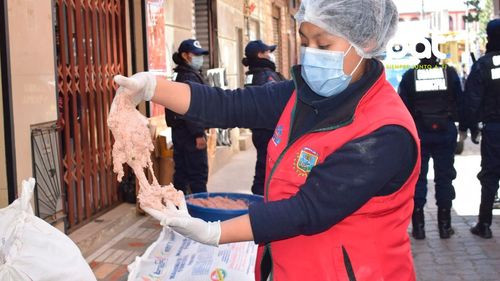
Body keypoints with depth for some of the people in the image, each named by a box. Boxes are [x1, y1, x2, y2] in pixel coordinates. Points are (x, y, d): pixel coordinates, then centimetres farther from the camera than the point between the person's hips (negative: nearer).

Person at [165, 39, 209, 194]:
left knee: (181, 172, 13)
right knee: (198, 174, -5)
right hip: (190, 133, -10)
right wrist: (199, 134, -23)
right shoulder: (189, 77, -14)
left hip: (181, 132, 10)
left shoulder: (183, 76, 17)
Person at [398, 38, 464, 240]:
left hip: (418, 133, 0)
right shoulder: (450, 73, 0)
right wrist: (463, 127, 17)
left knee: (418, 178, 6)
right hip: (446, 132, 1)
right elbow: (460, 102, 6)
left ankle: (418, 225, 6)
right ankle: (444, 225, 10)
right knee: (444, 177, 7)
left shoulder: (409, 76, -2)